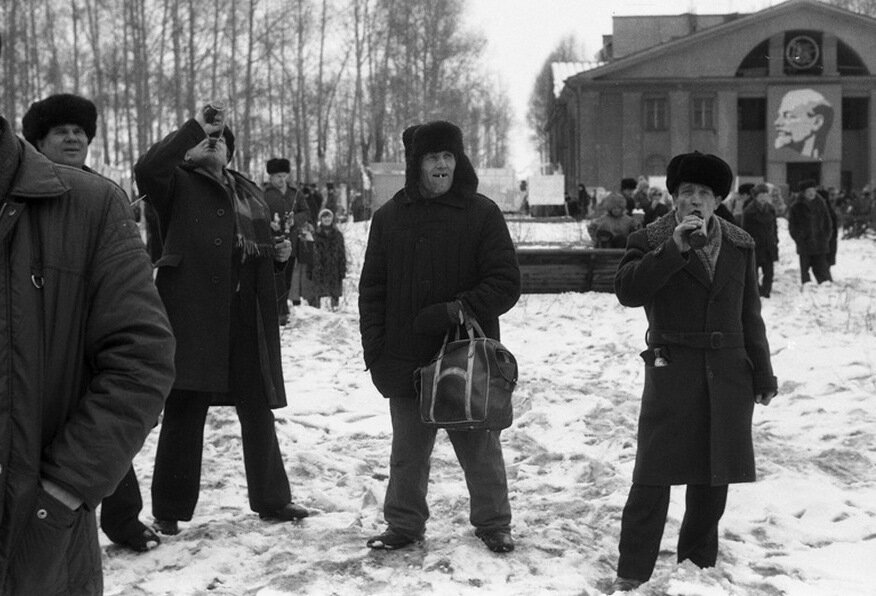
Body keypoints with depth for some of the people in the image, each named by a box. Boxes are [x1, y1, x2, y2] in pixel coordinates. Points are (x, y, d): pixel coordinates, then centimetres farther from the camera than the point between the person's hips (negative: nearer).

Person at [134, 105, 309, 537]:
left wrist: (278, 254, 9)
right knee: (186, 409, -4)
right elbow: (147, 169, -22)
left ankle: (271, 500, 23)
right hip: (193, 316, -6)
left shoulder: (249, 192, 21)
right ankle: (169, 511, 6)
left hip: (247, 321, 6)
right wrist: (195, 127, -19)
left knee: (257, 408, 12)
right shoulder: (180, 185, 1)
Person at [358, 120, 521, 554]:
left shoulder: (481, 214, -3)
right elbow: (372, 289, 8)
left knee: (480, 450, 9)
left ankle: (492, 524, 26)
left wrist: (459, 310, -19)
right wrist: (374, 350, 0)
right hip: (406, 360, 2)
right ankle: (404, 525, 29)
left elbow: (506, 282, -5)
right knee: (407, 453, 13)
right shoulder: (389, 217, 6)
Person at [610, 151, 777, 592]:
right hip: (671, 371, -4)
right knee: (654, 476, -6)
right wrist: (674, 248, -24)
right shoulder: (650, 241, -1)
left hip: (728, 375, 4)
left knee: (714, 477, 10)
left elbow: (749, 316, 15)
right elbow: (626, 290, -19)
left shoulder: (739, 245, 11)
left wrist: (762, 375, 15)